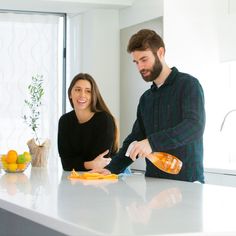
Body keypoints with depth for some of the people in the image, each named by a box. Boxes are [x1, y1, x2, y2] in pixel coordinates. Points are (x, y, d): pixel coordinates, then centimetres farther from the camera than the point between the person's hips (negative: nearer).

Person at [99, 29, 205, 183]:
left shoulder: (188, 84, -2)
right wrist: (112, 168, 5)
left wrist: (152, 142, -27)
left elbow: (195, 126, -17)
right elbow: (136, 138, 20)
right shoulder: (146, 98, 18)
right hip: (154, 182, 6)